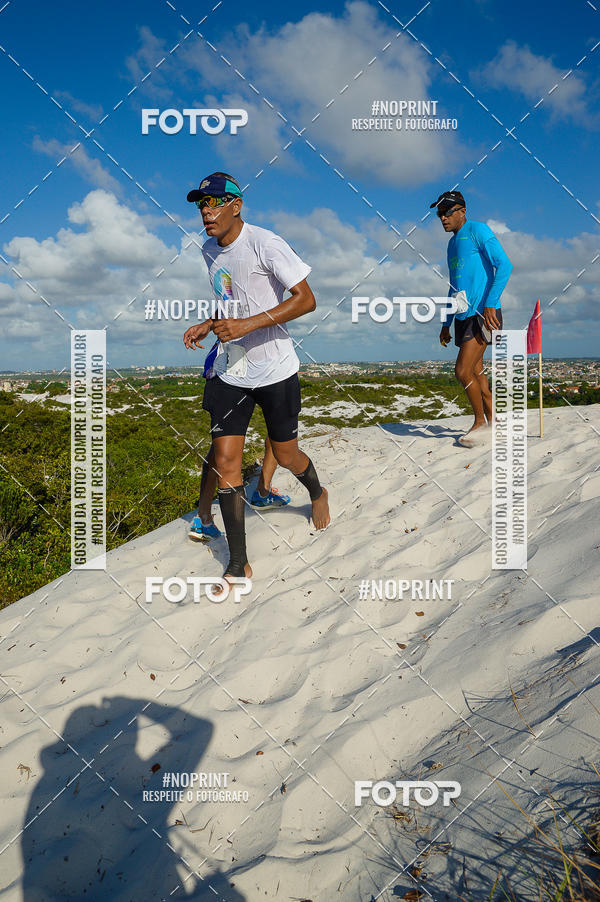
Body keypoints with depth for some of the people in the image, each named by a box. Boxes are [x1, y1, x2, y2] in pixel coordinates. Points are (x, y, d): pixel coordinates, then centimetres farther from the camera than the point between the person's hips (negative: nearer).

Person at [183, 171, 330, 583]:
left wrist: (248, 325, -24)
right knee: (225, 461, -4)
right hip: (229, 372, 5)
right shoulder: (210, 249, 9)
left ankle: (317, 493, 47)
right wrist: (208, 325, 6)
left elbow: (306, 299, -17)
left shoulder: (265, 243, -14)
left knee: (285, 455, 9)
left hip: (275, 369, -5)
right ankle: (238, 564, 5)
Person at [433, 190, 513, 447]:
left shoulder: (478, 230, -5)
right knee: (476, 373, 10)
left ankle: (480, 423, 2)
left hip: (482, 315, -9)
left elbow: (504, 265, -15)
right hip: (463, 317, 9)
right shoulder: (452, 243, 21)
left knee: (463, 371, -14)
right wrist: (446, 324, 24)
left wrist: (490, 304, -24)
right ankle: (493, 422, 20)